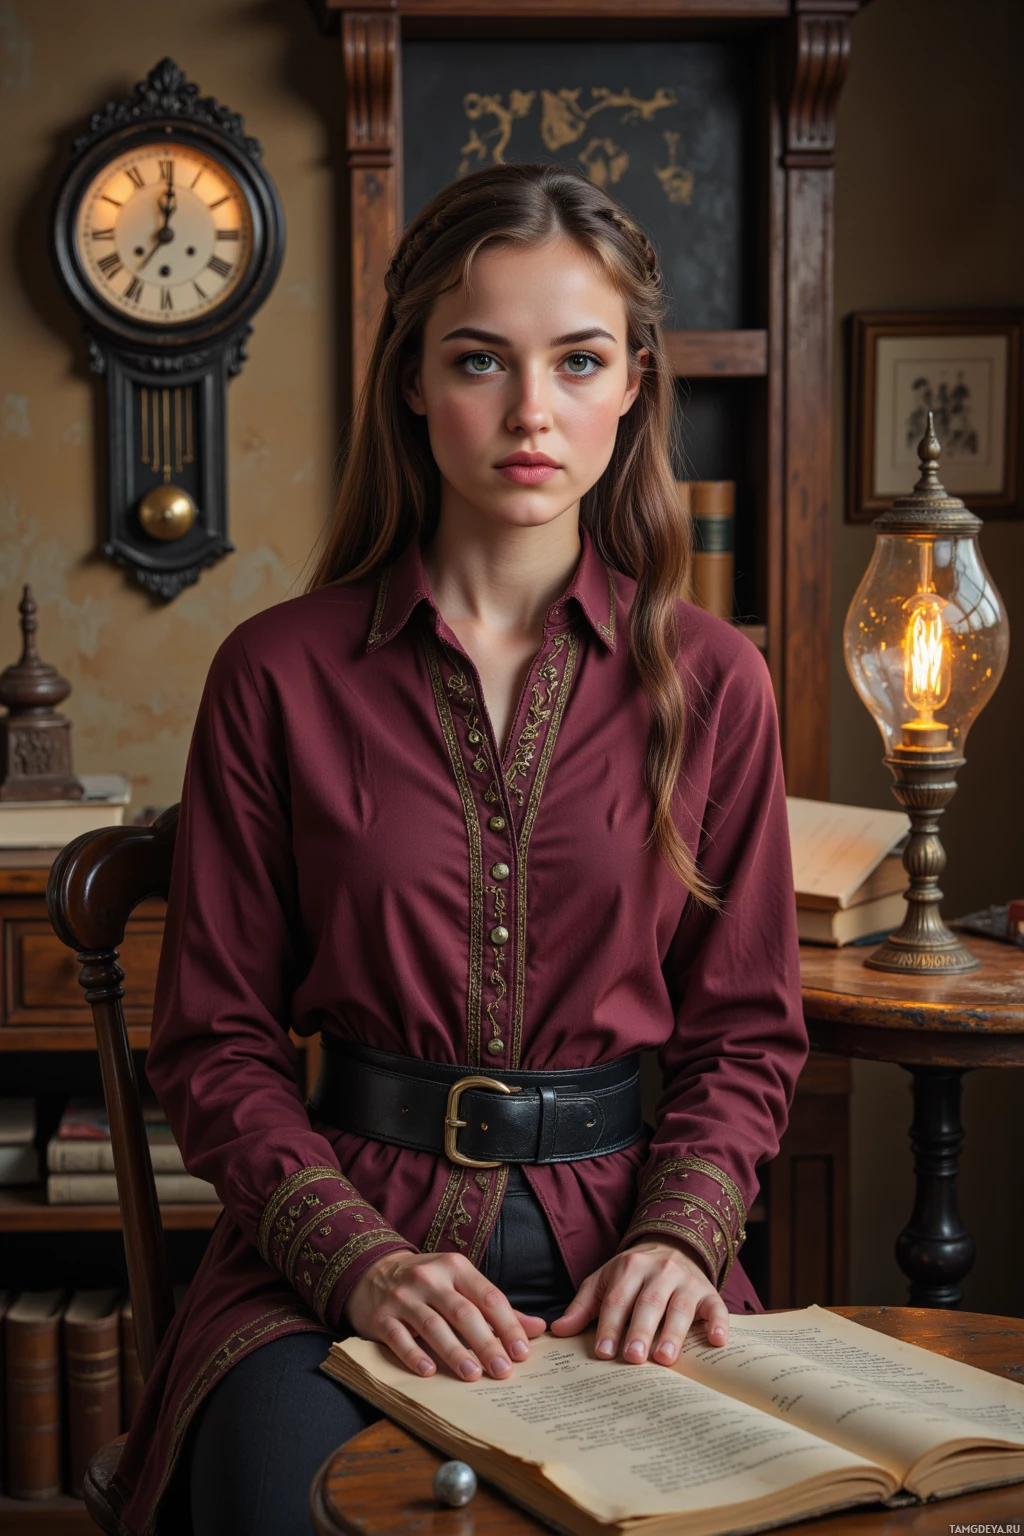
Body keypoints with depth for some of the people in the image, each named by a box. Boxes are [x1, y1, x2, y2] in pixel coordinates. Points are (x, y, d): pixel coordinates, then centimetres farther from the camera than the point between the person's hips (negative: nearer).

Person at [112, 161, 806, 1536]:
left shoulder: (713, 683, 5)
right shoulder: (280, 675, 0)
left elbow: (747, 1028, 9)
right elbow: (216, 1039, 2)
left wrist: (677, 1235, -9)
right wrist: (362, 1257, -14)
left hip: (612, 1231, 2)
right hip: (341, 1217, -1)